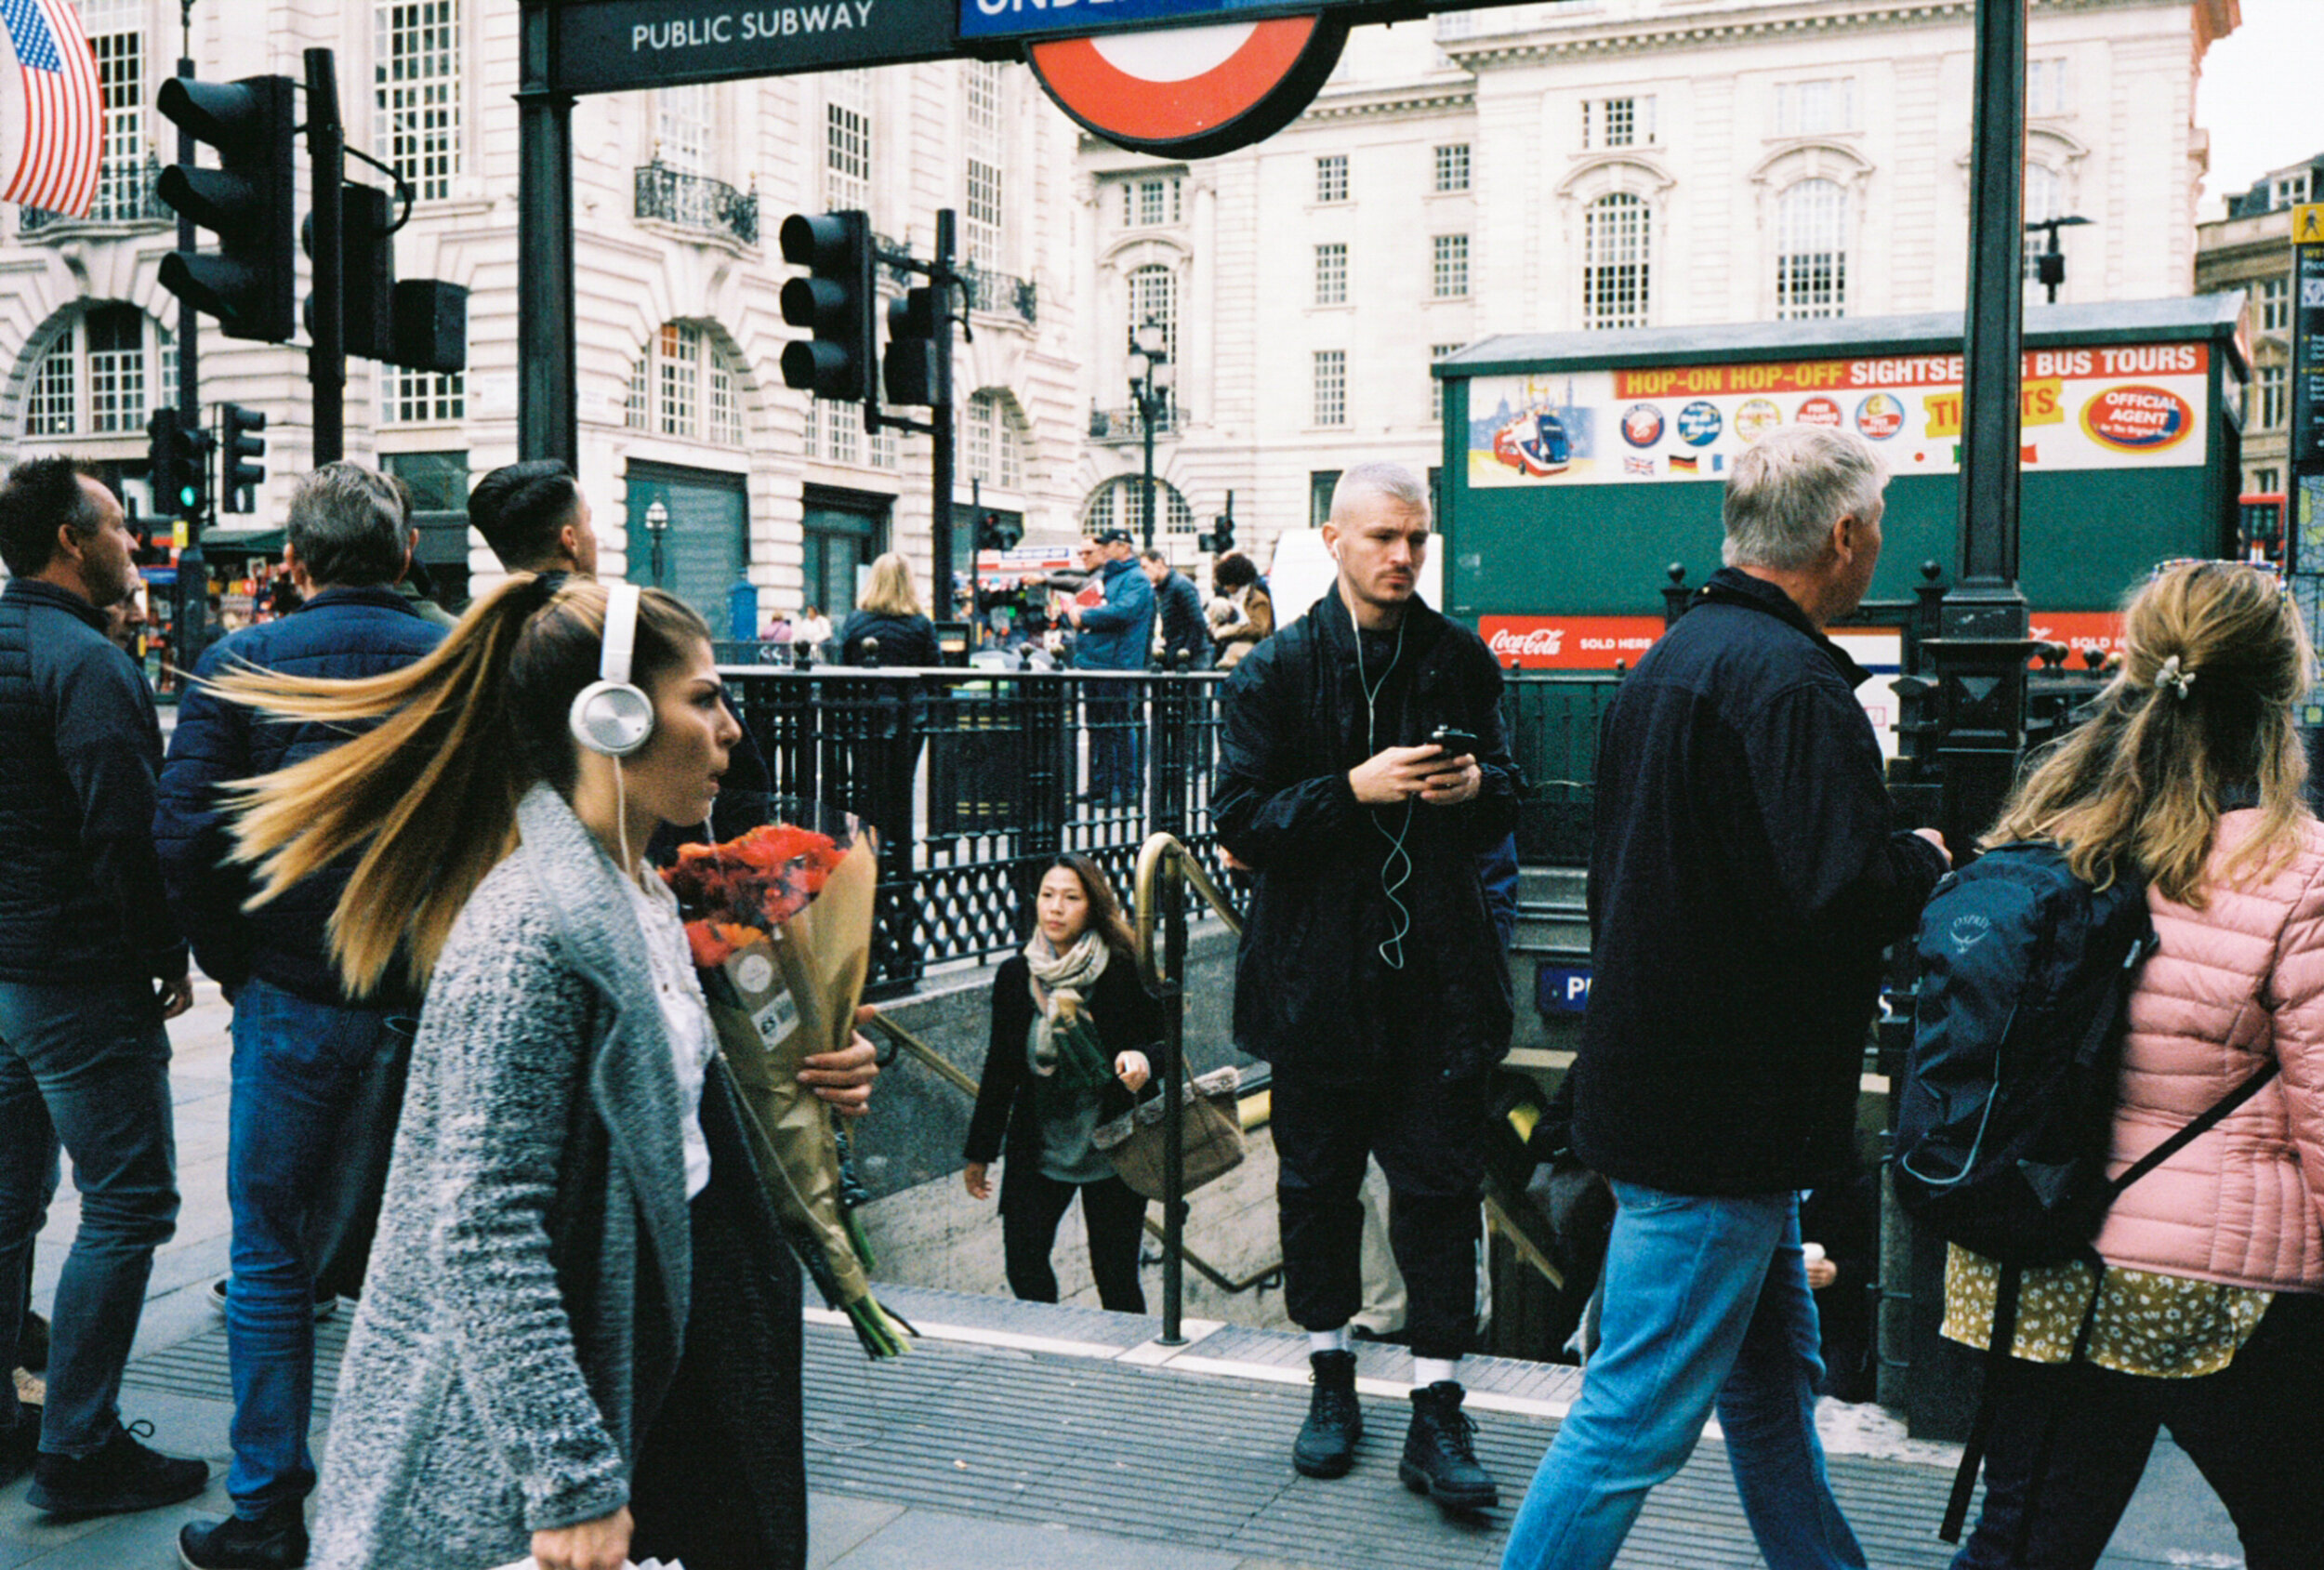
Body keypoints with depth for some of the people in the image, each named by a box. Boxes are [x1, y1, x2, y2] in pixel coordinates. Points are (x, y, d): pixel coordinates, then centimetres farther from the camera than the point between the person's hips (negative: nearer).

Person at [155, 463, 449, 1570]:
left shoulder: (243, 663, -4)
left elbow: (184, 836, -11)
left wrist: (230, 962, 3)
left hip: (296, 1003, -2)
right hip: (437, 1002, 2)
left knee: (271, 1260, 11)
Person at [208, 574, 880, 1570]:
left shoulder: (638, 897, 6)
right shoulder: (530, 925, -23)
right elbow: (484, 1231, -24)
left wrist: (803, 1086, 0)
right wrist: (571, 1484, -22)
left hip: (647, 1366, 9)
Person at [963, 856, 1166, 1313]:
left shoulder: (1125, 971, -8)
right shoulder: (1015, 975, 2)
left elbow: (1163, 1040, -1)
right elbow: (1001, 1066, 10)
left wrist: (1142, 1058, -26)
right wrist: (980, 1151, 12)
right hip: (1037, 1146, 3)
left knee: (1115, 1274, 1)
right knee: (1023, 1261, -2)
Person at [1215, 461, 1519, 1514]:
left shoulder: (1460, 660, 6)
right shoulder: (1276, 670, -2)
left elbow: (1508, 808, 14)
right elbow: (1242, 823, -7)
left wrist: (1477, 784, -9)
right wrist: (1354, 789, -19)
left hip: (1439, 969, 1)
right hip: (1319, 974, -1)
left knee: (1441, 1184, 1)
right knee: (1318, 1180, 11)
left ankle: (1437, 1411, 11)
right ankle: (1332, 1380, 30)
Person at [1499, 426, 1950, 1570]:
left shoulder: (1672, 657, 12)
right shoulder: (1793, 685, -19)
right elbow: (1843, 896, -28)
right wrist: (1923, 860, -7)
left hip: (1656, 1077, 11)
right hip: (1725, 1114, -11)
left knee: (1771, 1380, 21)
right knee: (1639, 1414, 0)